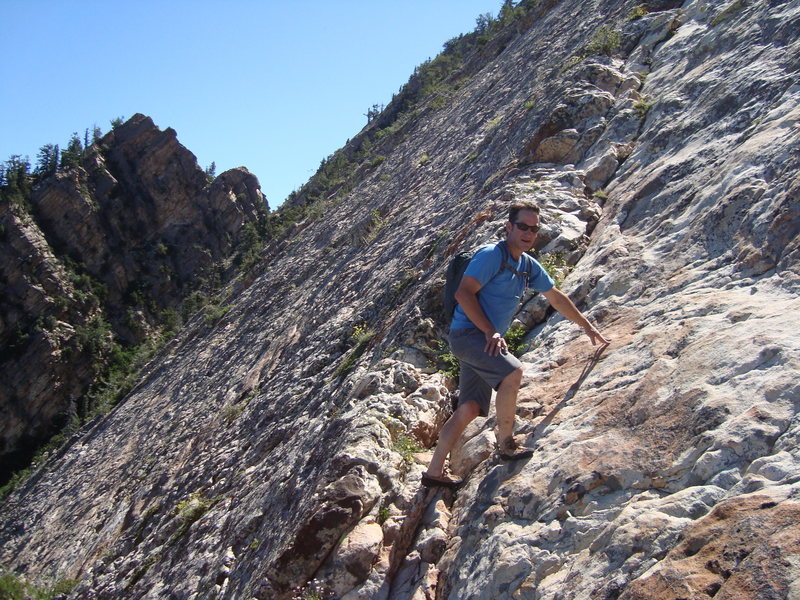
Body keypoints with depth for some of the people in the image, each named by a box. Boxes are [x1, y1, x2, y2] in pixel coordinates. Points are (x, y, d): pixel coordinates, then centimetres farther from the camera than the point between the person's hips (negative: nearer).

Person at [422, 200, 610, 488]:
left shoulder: (528, 266, 15)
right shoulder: (491, 254, -11)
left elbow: (556, 297, 27)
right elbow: (463, 293, -18)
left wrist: (587, 326, 30)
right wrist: (491, 332, -21)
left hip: (486, 340, 9)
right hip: (467, 333, -9)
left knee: (470, 408, 4)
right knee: (512, 371, -28)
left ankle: (434, 471, 9)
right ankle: (506, 443, -9)